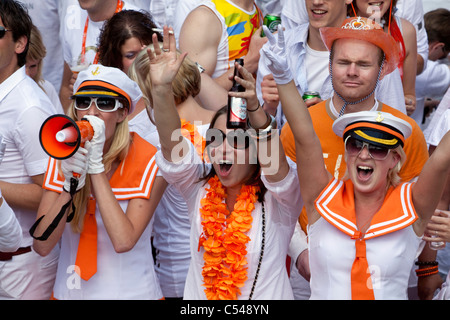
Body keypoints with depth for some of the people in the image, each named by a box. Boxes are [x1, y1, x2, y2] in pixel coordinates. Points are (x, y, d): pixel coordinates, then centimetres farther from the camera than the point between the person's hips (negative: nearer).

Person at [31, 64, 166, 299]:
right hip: (69, 291, 3)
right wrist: (70, 185, -21)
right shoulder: (63, 157, -3)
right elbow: (41, 245, -9)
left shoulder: (149, 163, -13)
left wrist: (96, 165, -23)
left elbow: (123, 242, -25)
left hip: (130, 291, -3)